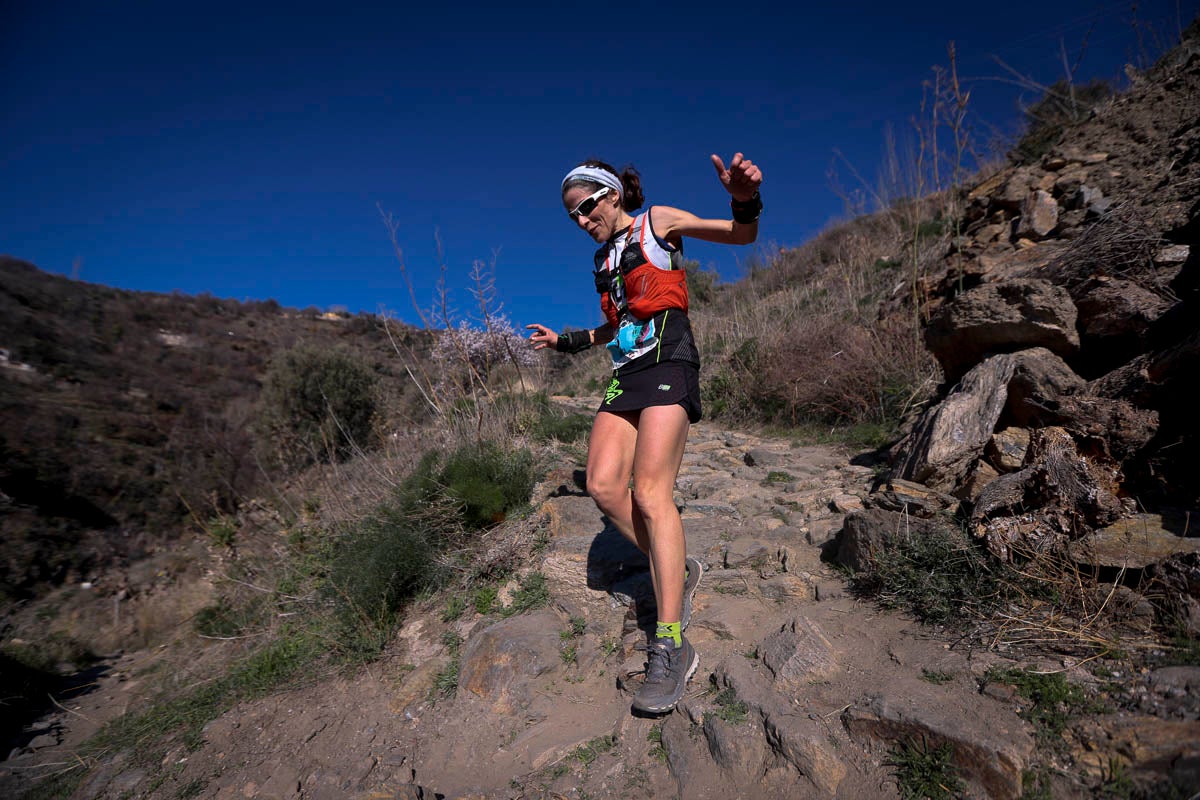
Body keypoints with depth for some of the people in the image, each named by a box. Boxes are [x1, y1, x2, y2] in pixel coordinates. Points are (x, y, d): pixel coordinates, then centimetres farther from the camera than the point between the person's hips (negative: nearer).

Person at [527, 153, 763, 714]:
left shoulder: (657, 222, 7)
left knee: (650, 492, -20)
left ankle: (672, 648, -13)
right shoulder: (604, 258, 24)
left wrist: (745, 200, -24)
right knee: (603, 486, -11)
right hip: (626, 372, 7)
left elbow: (742, 235, -2)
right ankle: (677, 572, 10)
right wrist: (564, 341, 36)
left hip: (668, 360, -7)